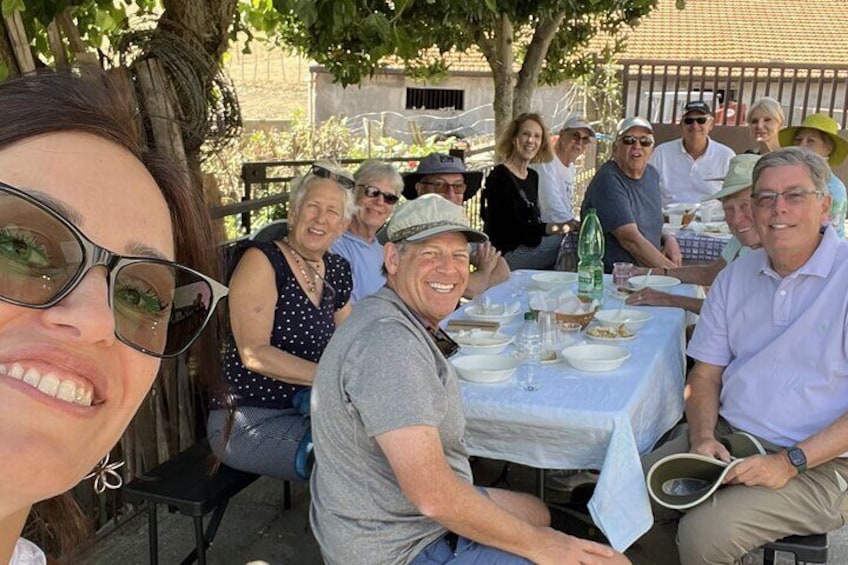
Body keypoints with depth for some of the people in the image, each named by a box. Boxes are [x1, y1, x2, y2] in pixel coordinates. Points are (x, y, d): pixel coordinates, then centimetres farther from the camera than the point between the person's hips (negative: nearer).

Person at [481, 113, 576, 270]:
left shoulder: (533, 176, 17)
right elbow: (510, 227, -18)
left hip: (528, 244, 8)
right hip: (506, 254, -8)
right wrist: (545, 229, -33)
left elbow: (533, 219, 10)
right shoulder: (499, 176, -10)